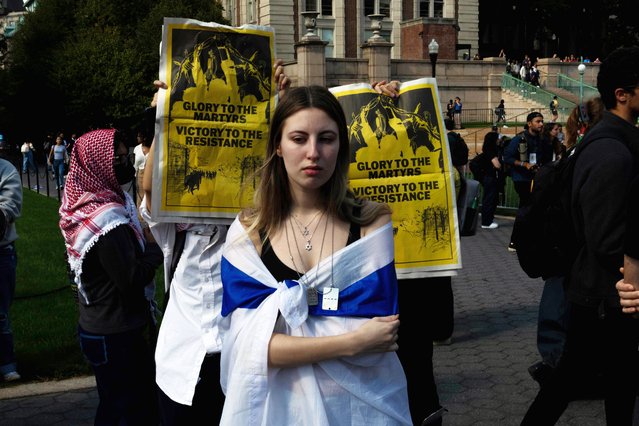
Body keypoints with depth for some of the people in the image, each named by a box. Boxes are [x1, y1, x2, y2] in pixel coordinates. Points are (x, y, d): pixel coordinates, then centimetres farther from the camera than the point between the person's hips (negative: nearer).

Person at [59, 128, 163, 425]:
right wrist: (154, 248, -11)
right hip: (116, 336, -9)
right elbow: (133, 279, -24)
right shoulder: (109, 220, -26)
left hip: (95, 327, 9)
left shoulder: (83, 204, 3)